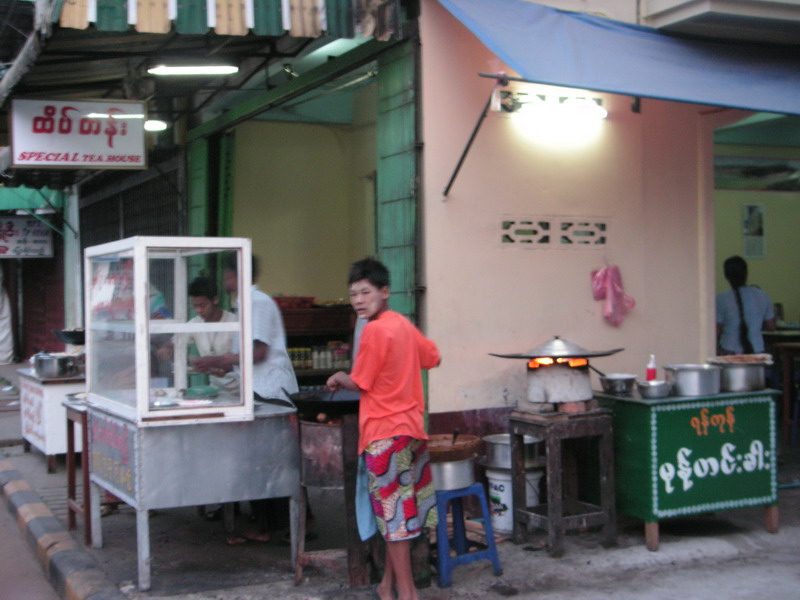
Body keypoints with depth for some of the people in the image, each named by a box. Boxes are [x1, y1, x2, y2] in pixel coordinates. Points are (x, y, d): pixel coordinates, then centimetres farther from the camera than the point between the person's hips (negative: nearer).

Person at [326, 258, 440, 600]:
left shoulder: (375, 330, -16)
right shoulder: (404, 325, 8)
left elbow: (359, 384, -10)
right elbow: (433, 358, 21)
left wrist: (339, 378, 9)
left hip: (385, 433, -8)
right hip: (410, 426, 8)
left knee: (392, 512, -1)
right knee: (399, 510, 14)